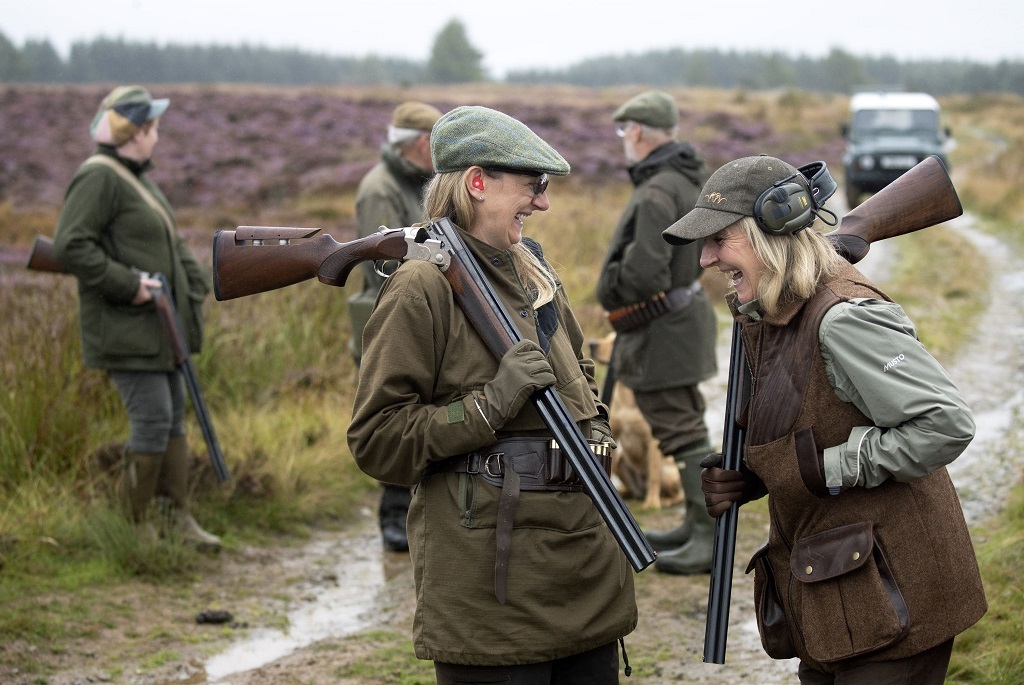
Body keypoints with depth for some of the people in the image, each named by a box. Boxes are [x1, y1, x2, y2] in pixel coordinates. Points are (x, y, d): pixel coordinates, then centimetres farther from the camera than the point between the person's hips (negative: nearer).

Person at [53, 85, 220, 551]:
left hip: (158, 328, 10)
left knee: (174, 417, 12)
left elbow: (170, 242, 26)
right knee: (152, 420, -10)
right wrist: (127, 284, -22)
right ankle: (134, 525, 2)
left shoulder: (136, 177, 17)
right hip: (125, 330, -10)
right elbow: (70, 246, -23)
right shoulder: (99, 178, -15)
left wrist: (195, 281, 10)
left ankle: (175, 516, 19)